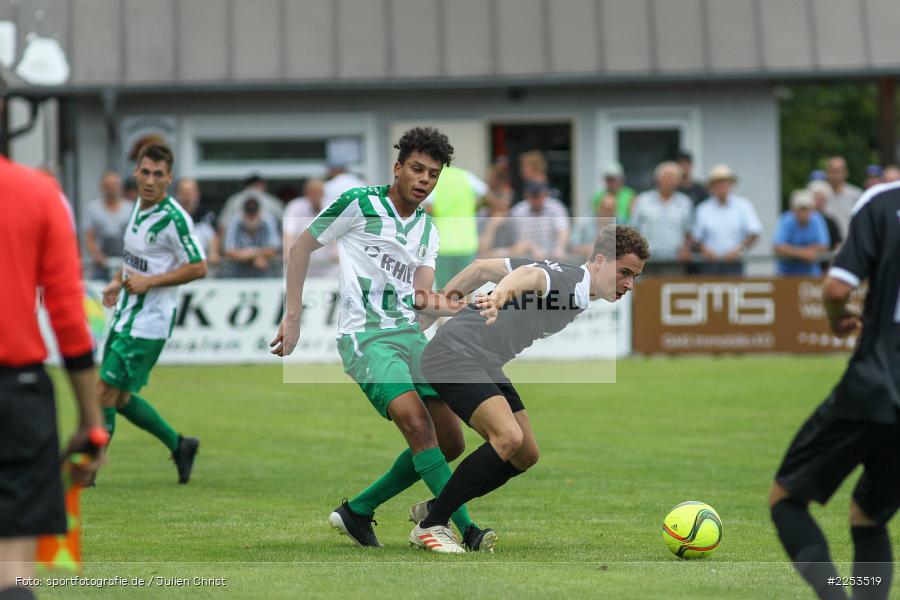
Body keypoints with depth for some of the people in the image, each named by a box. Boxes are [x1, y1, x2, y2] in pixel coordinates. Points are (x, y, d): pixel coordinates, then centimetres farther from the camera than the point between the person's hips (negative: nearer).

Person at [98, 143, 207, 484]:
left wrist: (149, 281, -19)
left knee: (105, 393, -9)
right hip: (126, 315, 9)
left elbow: (198, 268, -17)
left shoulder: (174, 219, -17)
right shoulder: (139, 207, 9)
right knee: (120, 398, 13)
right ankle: (179, 446, 29)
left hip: (148, 322, -9)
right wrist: (119, 281, 9)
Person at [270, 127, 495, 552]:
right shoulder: (358, 204, -4)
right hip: (365, 336, -7)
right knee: (417, 422, -26)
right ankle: (466, 530, -25)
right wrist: (293, 317, -1)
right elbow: (301, 248, 3)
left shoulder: (428, 230, 14)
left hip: (411, 334, 7)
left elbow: (422, 296, 4)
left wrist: (447, 306, -19)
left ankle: (356, 512, 14)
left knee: (450, 442, 2)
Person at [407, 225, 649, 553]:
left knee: (526, 455, 10)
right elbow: (528, 275, -43)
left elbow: (483, 267, 16)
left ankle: (434, 508, 21)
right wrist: (501, 294, -65)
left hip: (485, 365, 11)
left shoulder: (577, 292, 12)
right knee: (508, 436, -26)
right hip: (455, 353, -11)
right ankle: (430, 525, -15)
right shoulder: (566, 280, -17)